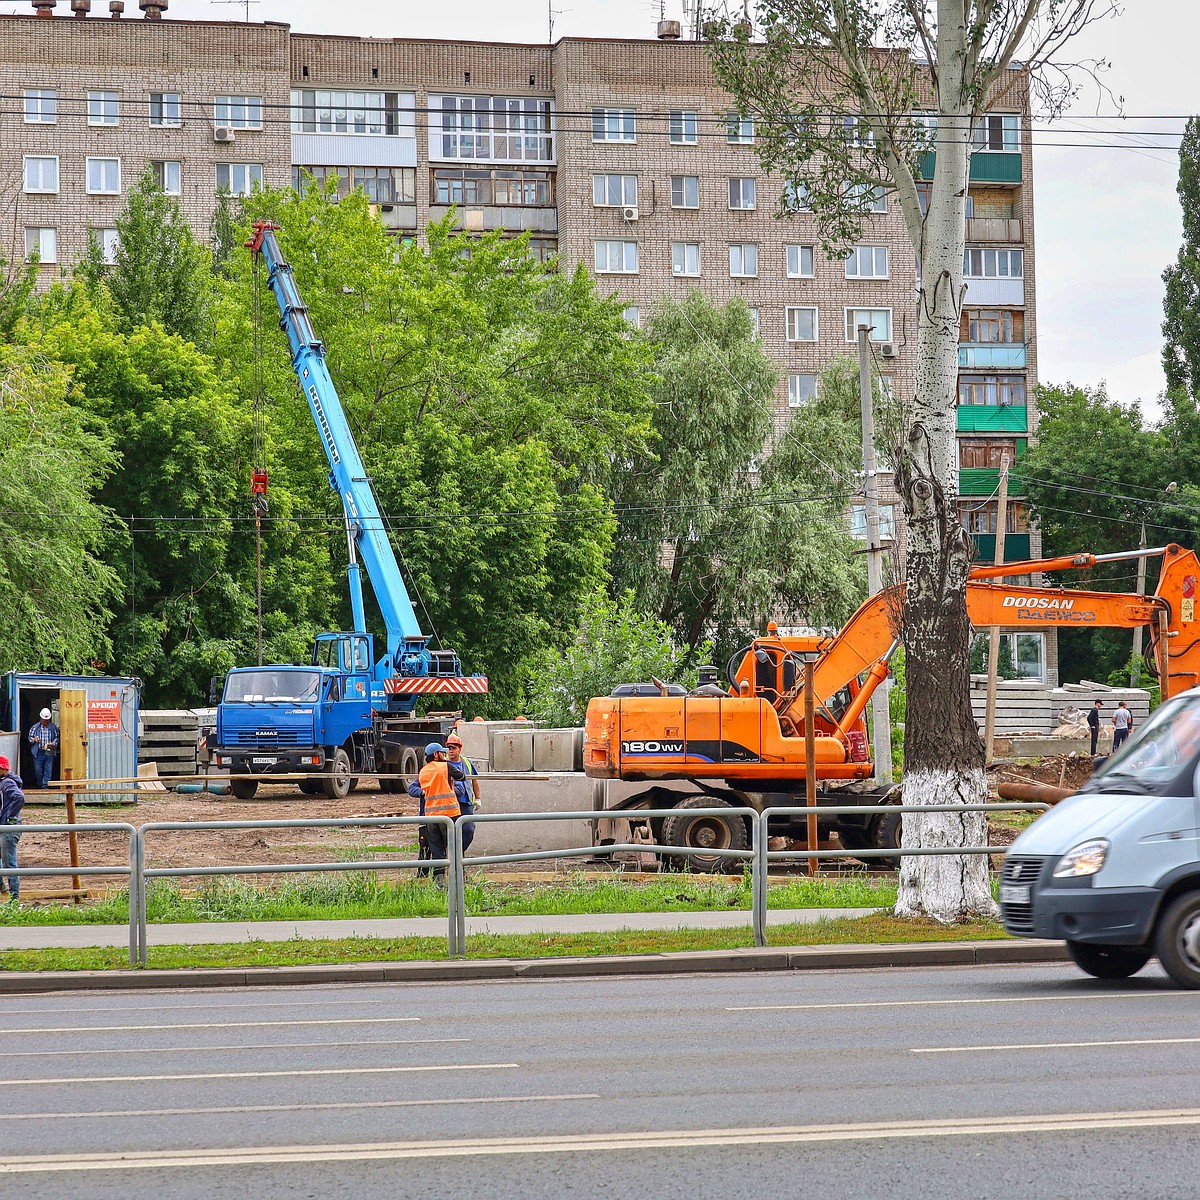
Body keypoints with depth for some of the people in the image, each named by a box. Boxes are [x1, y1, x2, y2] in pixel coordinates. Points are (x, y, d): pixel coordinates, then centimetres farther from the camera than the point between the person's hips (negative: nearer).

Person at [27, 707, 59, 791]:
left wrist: (54, 743, -7)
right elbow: (30, 737, 8)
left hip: (49, 752, 0)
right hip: (38, 752, 0)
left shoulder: (53, 727, 4)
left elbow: (57, 737, 13)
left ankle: (45, 784, -1)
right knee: (38, 770, 4)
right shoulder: (35, 727, 3)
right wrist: (34, 739, -15)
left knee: (48, 769, -5)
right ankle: (39, 784, 24)